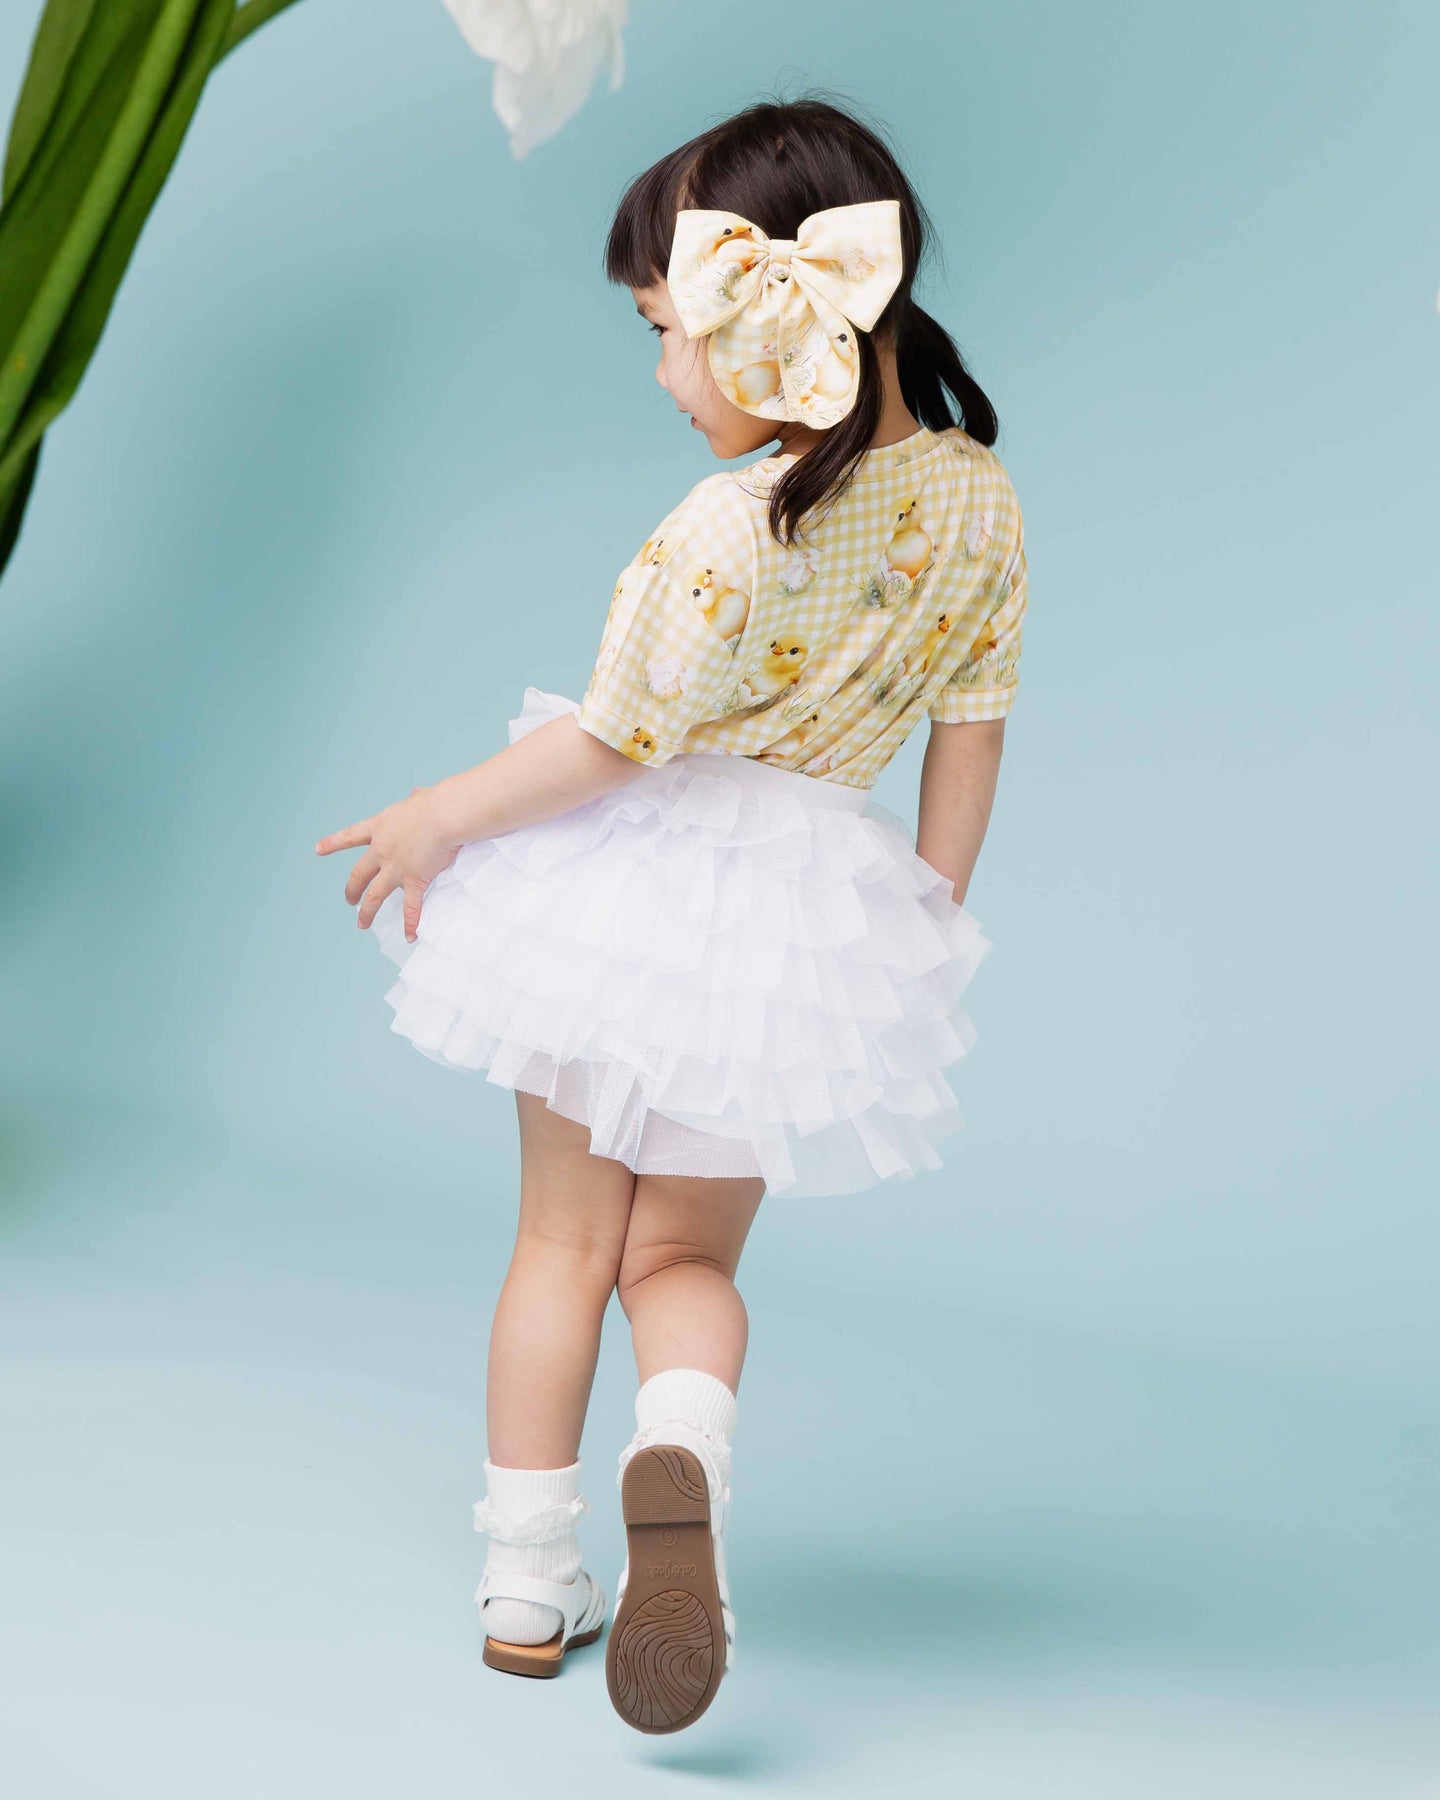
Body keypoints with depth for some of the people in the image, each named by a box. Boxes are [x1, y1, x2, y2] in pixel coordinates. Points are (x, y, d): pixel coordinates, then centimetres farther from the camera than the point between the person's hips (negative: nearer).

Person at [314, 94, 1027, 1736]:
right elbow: (971, 735, 2)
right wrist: (927, 927, 15)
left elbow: (611, 748, -17)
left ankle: (528, 1587, 21)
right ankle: (682, 1449, -14)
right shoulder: (979, 502, -6)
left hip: (632, 884, -4)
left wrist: (435, 819, -2)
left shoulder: (729, 533, -24)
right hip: (805, 916, 4)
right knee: (687, 1259, 19)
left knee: (567, 1242, 15)